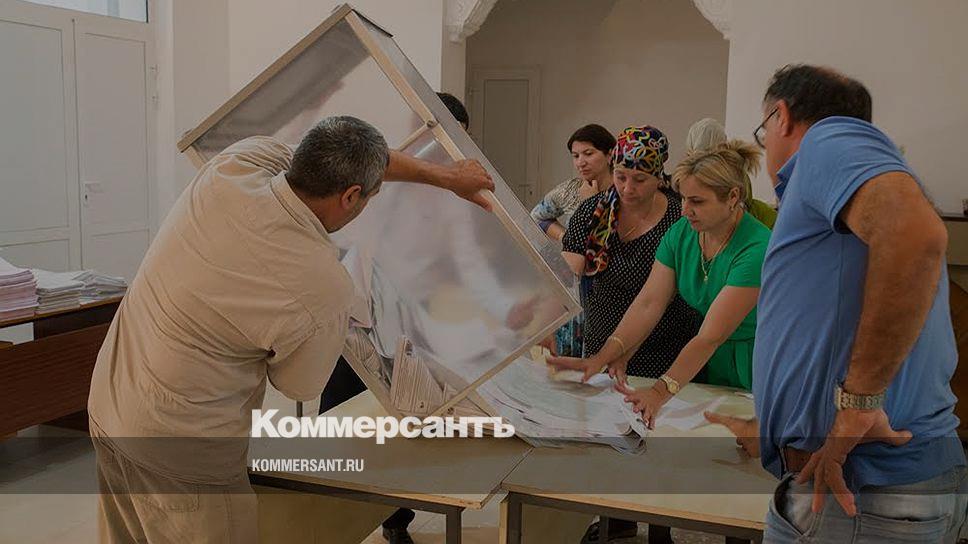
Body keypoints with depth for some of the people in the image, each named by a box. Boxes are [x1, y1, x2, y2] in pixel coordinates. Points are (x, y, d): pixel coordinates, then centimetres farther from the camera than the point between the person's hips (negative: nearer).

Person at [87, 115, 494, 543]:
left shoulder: (239, 161, -11)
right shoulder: (324, 290, -28)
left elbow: (351, 157, 5)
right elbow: (297, 388, -7)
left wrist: (444, 176, 16)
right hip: (179, 450, -8)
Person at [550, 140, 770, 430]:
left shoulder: (757, 249, -25)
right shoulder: (681, 232, -5)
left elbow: (711, 336, -29)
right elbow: (649, 303, -11)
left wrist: (660, 392, -37)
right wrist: (602, 358, -23)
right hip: (705, 365, 5)